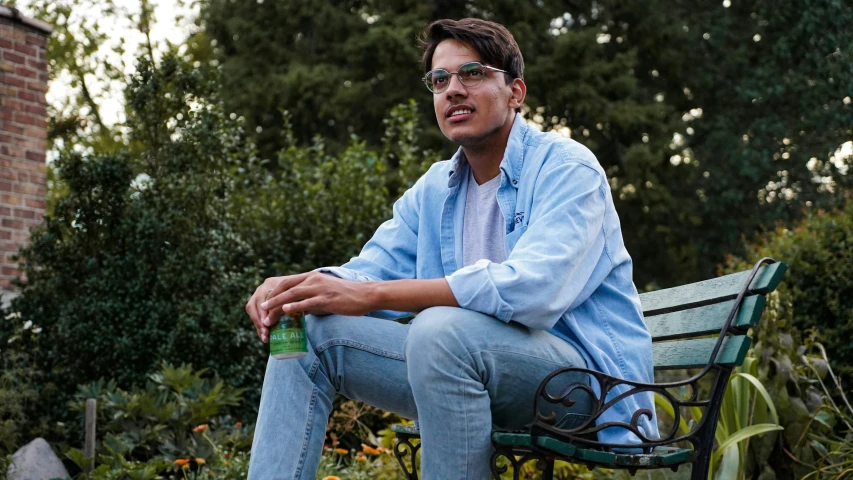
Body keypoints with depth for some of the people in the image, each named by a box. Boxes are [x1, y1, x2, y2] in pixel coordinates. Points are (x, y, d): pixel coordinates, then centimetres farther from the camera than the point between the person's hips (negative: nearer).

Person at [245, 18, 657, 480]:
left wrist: (371, 295, -27)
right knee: (312, 330, -4)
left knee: (442, 328, -36)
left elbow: (532, 289, -26)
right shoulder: (433, 189, 14)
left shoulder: (566, 167, -10)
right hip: (476, 363, 7)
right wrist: (294, 285, -15)